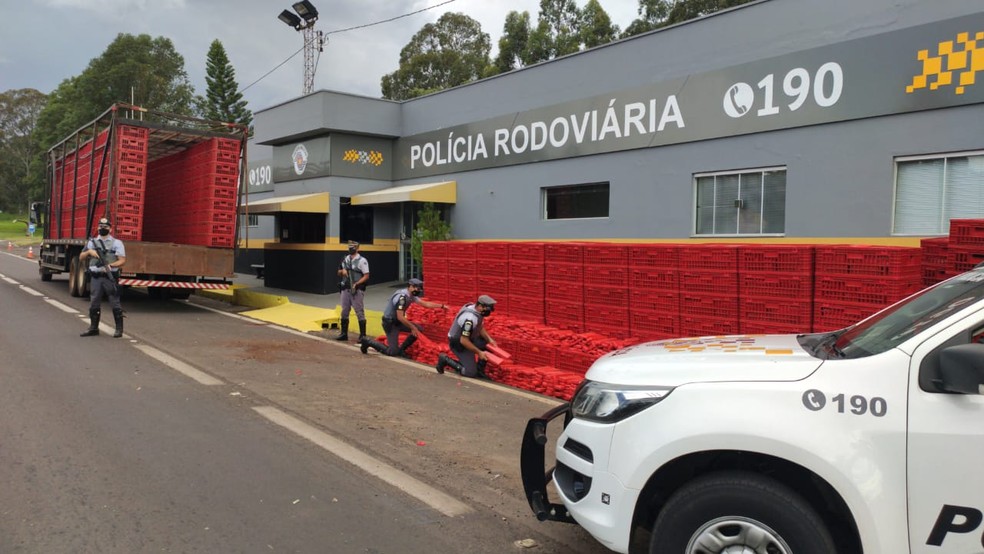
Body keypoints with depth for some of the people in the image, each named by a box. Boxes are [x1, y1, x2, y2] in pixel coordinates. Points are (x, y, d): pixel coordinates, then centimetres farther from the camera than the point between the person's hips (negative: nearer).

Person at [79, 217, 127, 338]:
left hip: (110, 277, -4)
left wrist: (111, 265, -22)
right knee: (94, 303, 7)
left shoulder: (117, 243, 4)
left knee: (115, 303, -3)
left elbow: (122, 260, -5)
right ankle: (93, 328, 18)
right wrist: (89, 251, -5)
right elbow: (81, 258, 15)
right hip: (95, 277, 4)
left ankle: (119, 329, 4)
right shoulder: (91, 242, 15)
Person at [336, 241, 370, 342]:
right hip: (345, 289, 6)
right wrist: (342, 271, -2)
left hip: (357, 290, -6)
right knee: (344, 312, 11)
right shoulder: (345, 259, 14)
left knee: (360, 312, -5)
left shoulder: (362, 260, -5)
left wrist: (356, 284, -22)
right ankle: (344, 334, 20)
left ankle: (362, 335, 0)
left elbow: (366, 276, -10)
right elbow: (339, 273, 21)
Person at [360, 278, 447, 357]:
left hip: (398, 322, 9)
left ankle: (401, 349, 11)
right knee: (393, 352, -10)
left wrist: (442, 306, 10)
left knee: (419, 329, 1)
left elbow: (425, 303, 11)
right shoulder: (402, 296, -26)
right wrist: (412, 327, -19)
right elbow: (400, 317, -28)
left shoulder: (411, 295, 2)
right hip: (390, 323, -9)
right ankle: (368, 342, 4)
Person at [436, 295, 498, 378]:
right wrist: (479, 352, -24)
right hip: (458, 344, -9)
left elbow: (480, 328, 8)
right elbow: (464, 341, -31)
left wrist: (489, 339, -6)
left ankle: (479, 369, 12)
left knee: (489, 345, 2)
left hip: (468, 338, 9)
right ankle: (446, 360, 4)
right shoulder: (470, 319, -34)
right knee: (471, 372, -7)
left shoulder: (477, 310, -6)